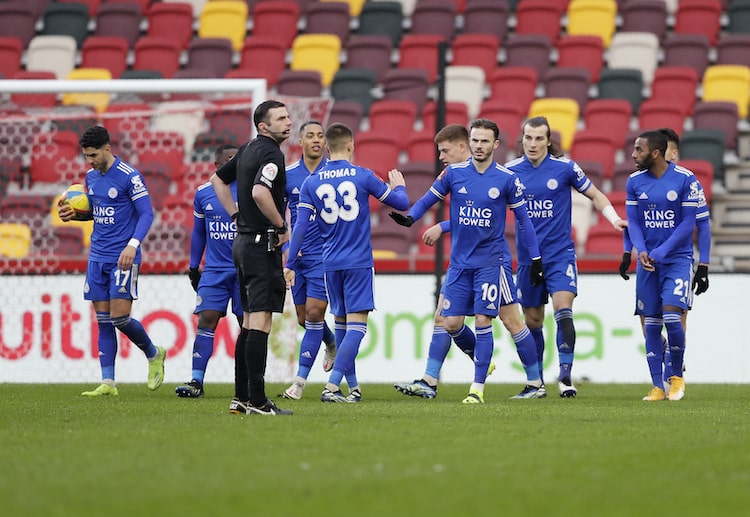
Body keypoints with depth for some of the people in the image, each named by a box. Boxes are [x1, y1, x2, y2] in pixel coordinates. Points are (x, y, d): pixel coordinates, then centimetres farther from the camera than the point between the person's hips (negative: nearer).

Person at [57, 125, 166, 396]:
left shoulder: (129, 176, -11)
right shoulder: (91, 177, 11)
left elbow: (146, 213, -11)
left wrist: (133, 244, -24)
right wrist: (72, 214, 4)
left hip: (123, 257, -7)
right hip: (97, 257, 7)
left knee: (120, 317, -10)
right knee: (103, 320, 3)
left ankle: (154, 354, 17)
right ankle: (107, 382, 3)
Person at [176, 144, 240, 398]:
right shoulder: (203, 193, 7)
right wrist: (193, 267, 16)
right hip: (214, 270, 2)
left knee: (247, 325, 2)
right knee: (206, 320, -9)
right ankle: (196, 381, -11)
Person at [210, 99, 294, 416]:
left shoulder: (248, 150, 14)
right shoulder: (271, 153, -14)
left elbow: (218, 179, 27)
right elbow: (259, 192, -31)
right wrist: (281, 226, -17)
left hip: (244, 241, 10)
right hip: (262, 244, -10)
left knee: (249, 322, 13)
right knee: (260, 322, -10)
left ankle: (241, 398, 15)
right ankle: (256, 401, -12)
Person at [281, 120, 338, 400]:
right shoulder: (288, 174, 3)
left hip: (326, 255, -4)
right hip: (298, 256, 4)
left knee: (314, 312, -11)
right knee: (304, 317, 10)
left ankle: (300, 379, -8)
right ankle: (332, 345, 42)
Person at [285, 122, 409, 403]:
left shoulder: (311, 183, 1)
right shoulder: (362, 176, -4)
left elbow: (301, 227, -3)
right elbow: (401, 204, 6)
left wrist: (291, 265, 3)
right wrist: (399, 186, 27)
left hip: (330, 264, 3)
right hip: (359, 263, -3)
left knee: (341, 323, 16)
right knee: (356, 325, -6)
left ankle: (353, 387, 19)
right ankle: (332, 386, -19)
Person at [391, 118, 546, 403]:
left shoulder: (507, 179, -5)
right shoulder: (454, 173, 1)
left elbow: (523, 219, 2)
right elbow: (429, 198, 9)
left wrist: (536, 258, 2)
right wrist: (409, 217, -12)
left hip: (491, 260, -4)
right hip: (459, 262, 4)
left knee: (483, 321, -11)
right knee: (451, 323, 2)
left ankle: (478, 387, -6)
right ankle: (482, 360, 29)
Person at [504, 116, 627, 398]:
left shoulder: (565, 168, -4)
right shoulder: (511, 171, 0)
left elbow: (595, 195, 7)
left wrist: (614, 218, -8)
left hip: (560, 254, -2)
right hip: (528, 257, 2)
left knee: (563, 310, -18)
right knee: (532, 320, 8)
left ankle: (565, 375, -18)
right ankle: (536, 381, 20)